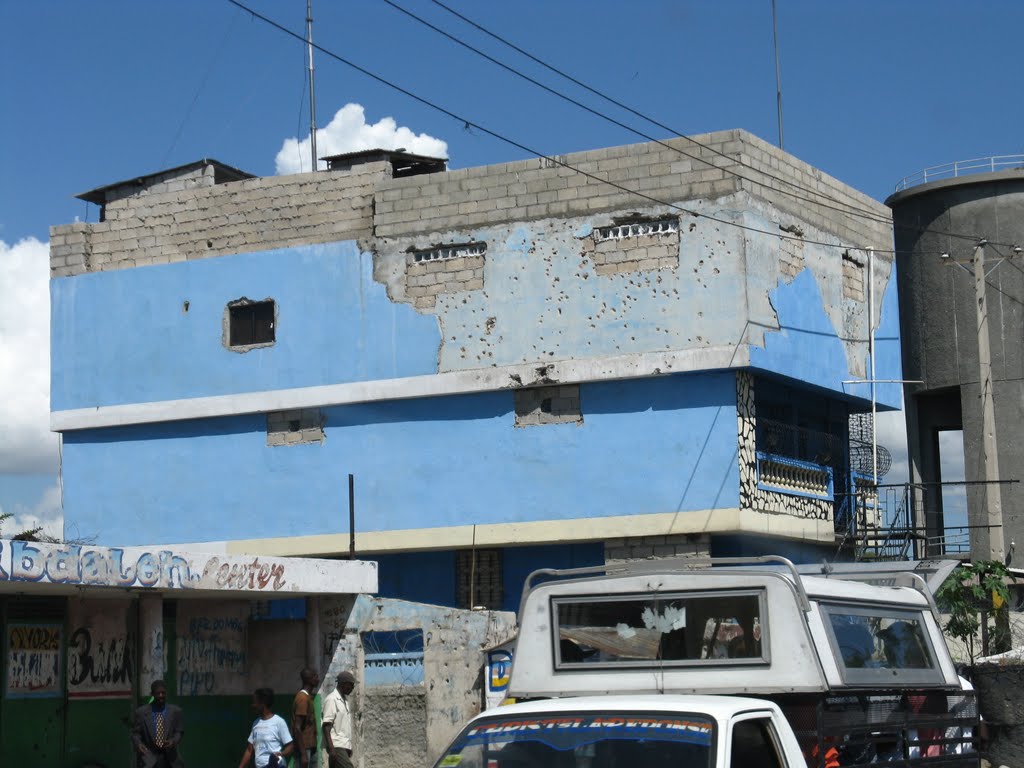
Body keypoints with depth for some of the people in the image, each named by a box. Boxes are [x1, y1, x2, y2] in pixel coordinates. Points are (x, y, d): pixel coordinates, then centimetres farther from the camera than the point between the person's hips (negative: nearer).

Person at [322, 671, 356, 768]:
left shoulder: (345, 700, 17)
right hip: (337, 746, -9)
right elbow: (326, 726, -16)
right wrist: (331, 748, -22)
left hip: (344, 745, 9)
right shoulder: (332, 699, -11)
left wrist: (349, 746, 20)